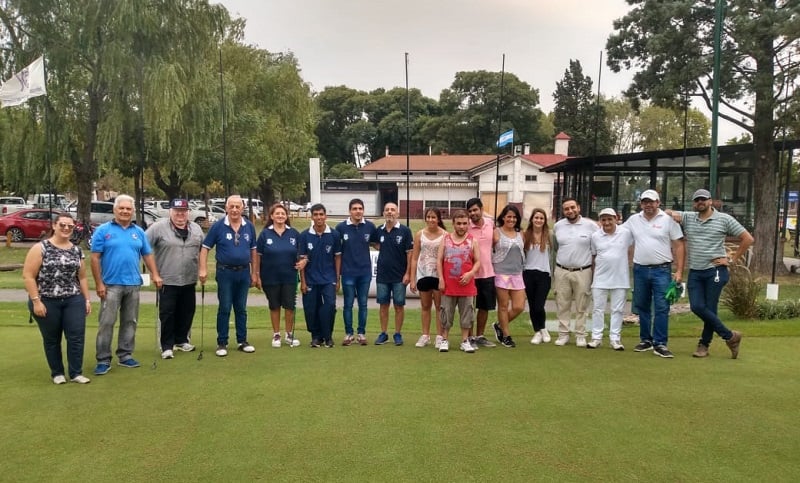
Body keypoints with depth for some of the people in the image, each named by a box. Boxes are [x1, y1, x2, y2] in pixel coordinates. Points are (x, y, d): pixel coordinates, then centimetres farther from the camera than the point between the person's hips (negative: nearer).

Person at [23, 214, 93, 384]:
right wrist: (36, 301, -14)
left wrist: (87, 299, 10)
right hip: (46, 302, -3)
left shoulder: (77, 251, 8)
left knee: (77, 336, 0)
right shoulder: (40, 248, -7)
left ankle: (76, 373, 11)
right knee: (52, 339, 10)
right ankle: (57, 373, 24)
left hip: (73, 301, 3)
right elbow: (28, 276, -9)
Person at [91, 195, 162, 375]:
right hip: (111, 285, -4)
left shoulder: (139, 232, 10)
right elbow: (95, 258, -5)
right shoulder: (103, 230, -2)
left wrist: (155, 275, 3)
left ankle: (125, 355, 21)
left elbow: (148, 255, 14)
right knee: (106, 323, -2)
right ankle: (103, 360, 5)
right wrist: (99, 283, -10)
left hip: (133, 284, 4)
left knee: (130, 322, 11)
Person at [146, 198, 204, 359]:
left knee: (186, 313, 12)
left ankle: (181, 340, 28)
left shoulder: (196, 229, 8)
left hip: (189, 280, 5)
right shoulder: (159, 227, -8)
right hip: (167, 280, -5)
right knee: (167, 314, -1)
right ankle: (167, 346, 8)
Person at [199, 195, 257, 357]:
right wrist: (203, 269, -15)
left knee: (241, 308, 12)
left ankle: (242, 341, 21)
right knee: (224, 309, 3)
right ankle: (222, 343, 13)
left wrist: (254, 273, 8)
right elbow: (205, 248, -5)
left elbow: (253, 251, 9)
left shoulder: (249, 227, 3)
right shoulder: (218, 226, -7)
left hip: (244, 272, 3)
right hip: (225, 272, -3)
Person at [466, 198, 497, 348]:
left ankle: (480, 336, 28)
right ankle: (470, 337, 17)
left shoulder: (490, 223, 1)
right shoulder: (465, 228, -13)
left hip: (488, 273, 5)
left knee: (485, 307, 14)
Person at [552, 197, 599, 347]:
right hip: (561, 272, 3)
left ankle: (580, 335, 14)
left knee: (581, 307, 5)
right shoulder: (557, 226, 5)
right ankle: (563, 334, 15)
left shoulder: (591, 225, -5)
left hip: (583, 272, -2)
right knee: (562, 306, 7)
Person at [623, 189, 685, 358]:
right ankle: (646, 340, 23)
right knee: (642, 307, 11)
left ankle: (660, 344, 0)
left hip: (662, 270, -4)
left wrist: (679, 271, -8)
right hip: (640, 270, 4)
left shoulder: (668, 220, -3)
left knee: (662, 308, -5)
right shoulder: (633, 220, 7)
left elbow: (678, 246, -3)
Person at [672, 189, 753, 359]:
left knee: (710, 309, -1)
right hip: (694, 272, 3)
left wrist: (732, 260, -1)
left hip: (715, 271, -3)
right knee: (696, 307, -4)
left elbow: (747, 239, 2)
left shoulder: (724, 219, 1)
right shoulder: (688, 218, 9)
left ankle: (704, 344, 17)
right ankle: (730, 336, 13)